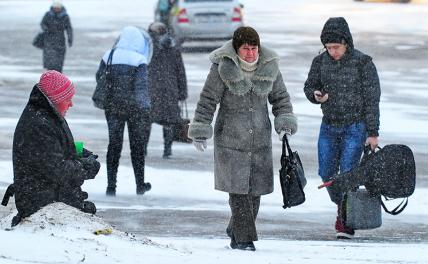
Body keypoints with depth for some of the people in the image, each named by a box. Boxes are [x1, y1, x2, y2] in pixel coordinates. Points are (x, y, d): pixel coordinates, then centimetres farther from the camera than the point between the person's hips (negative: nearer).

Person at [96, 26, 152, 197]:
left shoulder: (109, 56, 1)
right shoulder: (139, 60, -12)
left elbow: (99, 78, 6)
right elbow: (141, 85, -17)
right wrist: (145, 107, -12)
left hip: (113, 106, 3)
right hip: (134, 106, -3)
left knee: (114, 144, 7)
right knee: (137, 145, 10)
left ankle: (111, 186, 1)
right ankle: (140, 185, 18)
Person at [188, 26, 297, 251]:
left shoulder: (269, 66, 2)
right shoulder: (223, 67, -10)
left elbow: (280, 97, 12)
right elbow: (207, 100, -6)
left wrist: (285, 122, -3)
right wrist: (200, 131, -8)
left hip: (260, 139, 4)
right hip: (230, 139, -4)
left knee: (254, 190, 6)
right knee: (238, 189, -9)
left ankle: (236, 231, 25)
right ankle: (244, 238, -3)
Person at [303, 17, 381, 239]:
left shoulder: (363, 63, -12)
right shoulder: (320, 62, -1)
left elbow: (372, 99, -9)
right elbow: (309, 86, 12)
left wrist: (373, 133, -11)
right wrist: (316, 95, -13)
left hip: (355, 127, -4)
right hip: (329, 127, 4)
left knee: (348, 173, -9)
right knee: (326, 173, 5)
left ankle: (347, 222, -1)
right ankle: (342, 204, 31)